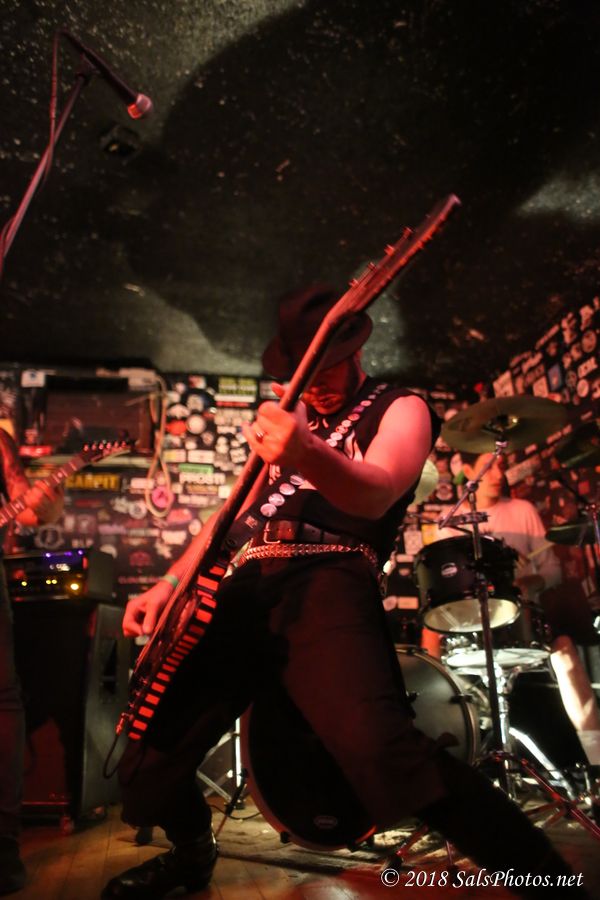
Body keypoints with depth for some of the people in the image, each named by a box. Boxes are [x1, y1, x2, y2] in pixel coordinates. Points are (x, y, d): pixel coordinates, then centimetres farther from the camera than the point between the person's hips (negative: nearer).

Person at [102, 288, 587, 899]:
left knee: (380, 747, -31)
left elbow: (376, 493, -17)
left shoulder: (399, 409, 6)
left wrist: (307, 455, -40)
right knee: (151, 744, 5)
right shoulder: (293, 418, 26)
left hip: (331, 580, -6)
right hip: (248, 583, 6)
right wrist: (169, 582, 10)